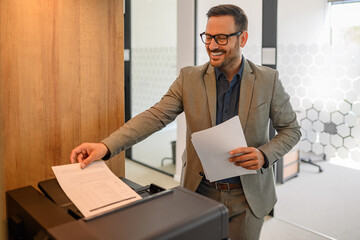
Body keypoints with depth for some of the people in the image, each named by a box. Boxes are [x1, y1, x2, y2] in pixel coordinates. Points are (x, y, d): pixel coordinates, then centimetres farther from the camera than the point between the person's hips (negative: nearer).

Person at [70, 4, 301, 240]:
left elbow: (291, 128, 1)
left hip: (247, 196, 0)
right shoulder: (189, 78, -5)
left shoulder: (268, 80, -7)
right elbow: (155, 116, -13)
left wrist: (265, 155, -19)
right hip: (200, 192, 1)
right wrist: (106, 146, -25)